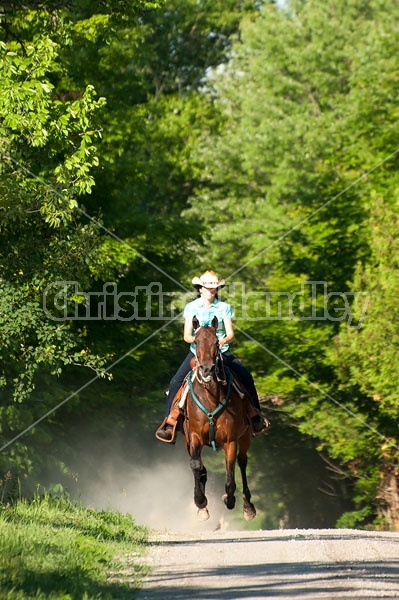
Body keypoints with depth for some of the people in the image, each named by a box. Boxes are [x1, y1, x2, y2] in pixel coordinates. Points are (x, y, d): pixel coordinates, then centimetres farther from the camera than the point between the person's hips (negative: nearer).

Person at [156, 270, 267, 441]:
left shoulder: (224, 308, 2)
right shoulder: (191, 308, 1)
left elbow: (231, 334, -4)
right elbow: (187, 336, -4)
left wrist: (223, 341, -27)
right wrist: (198, 340, -26)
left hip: (221, 352, 0)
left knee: (245, 376, -17)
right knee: (176, 382, -18)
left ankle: (255, 416, 0)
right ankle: (168, 422, -7)